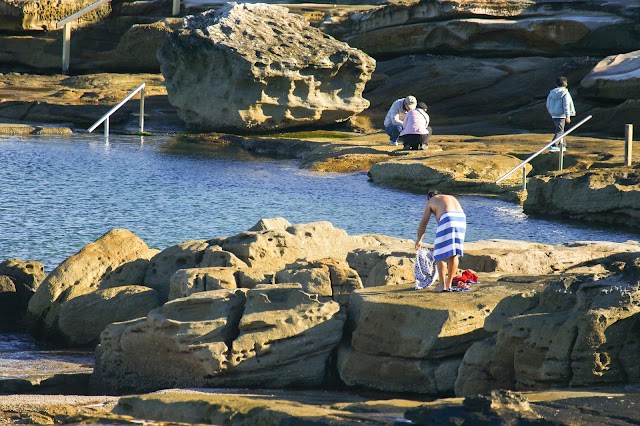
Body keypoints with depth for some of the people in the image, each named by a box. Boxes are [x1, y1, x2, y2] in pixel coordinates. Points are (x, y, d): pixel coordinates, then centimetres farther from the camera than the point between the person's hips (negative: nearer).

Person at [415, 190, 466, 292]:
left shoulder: (431, 201, 23)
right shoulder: (452, 198, 37)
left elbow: (423, 224, 21)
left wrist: (419, 240, 35)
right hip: (461, 218, 5)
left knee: (440, 255, 5)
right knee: (454, 254, 14)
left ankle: (443, 286, 3)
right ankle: (449, 284, 17)